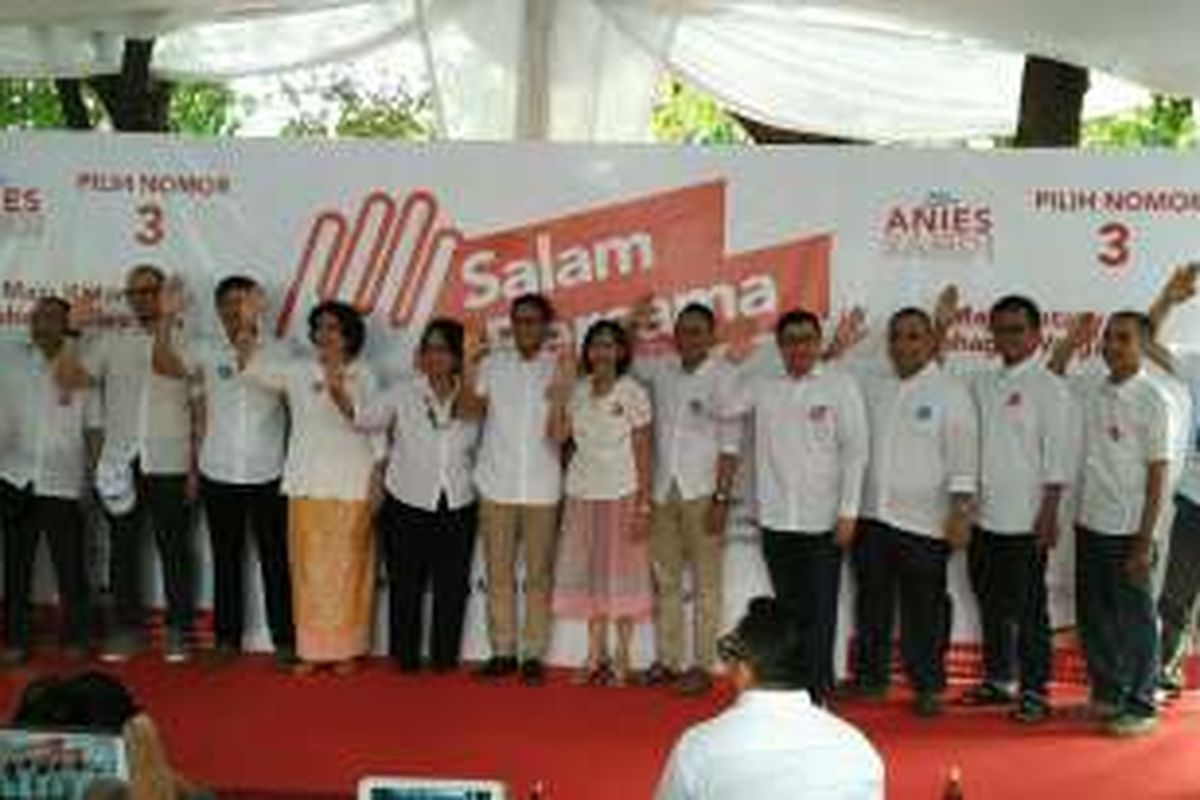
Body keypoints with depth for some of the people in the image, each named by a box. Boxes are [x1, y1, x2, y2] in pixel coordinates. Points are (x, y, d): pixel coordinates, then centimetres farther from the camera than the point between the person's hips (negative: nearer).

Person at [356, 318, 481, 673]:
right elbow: (364, 418, -13)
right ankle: (405, 656, 18)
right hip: (408, 505, -1)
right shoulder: (403, 394, -1)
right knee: (406, 585, 5)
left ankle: (445, 656, 20)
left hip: (457, 507, 1)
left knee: (452, 586, 7)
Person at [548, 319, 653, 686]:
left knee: (621, 574, 2)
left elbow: (643, 453, -6)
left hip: (620, 495, -4)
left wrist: (643, 506, -10)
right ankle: (596, 655, 20)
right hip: (582, 494, 4)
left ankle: (622, 658, 12)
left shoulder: (633, 393, -5)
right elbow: (557, 435, -5)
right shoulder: (578, 392, 7)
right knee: (588, 574, 8)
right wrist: (558, 392, -10)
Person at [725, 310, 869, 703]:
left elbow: (856, 450, -5)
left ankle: (818, 691, 8)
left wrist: (848, 511, -10)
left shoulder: (840, 385, -2)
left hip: (822, 522, -3)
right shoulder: (763, 387, 9)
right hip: (776, 520, 3)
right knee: (789, 609, 13)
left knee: (820, 611, 0)